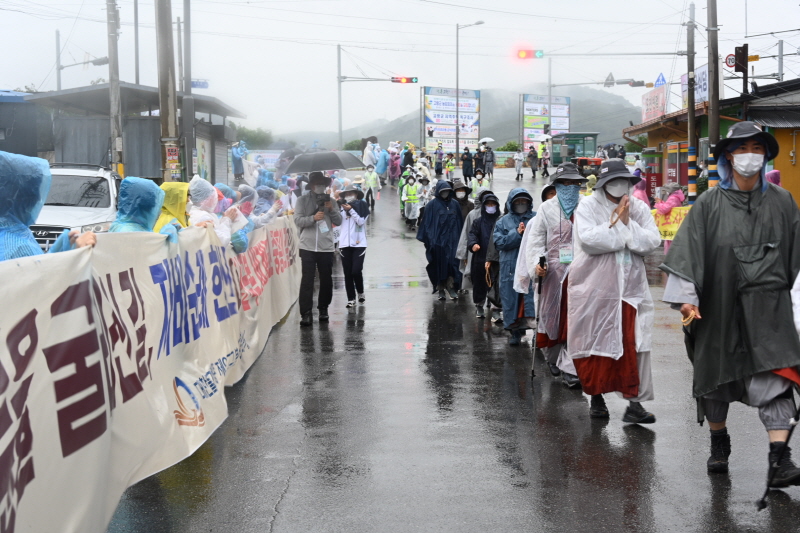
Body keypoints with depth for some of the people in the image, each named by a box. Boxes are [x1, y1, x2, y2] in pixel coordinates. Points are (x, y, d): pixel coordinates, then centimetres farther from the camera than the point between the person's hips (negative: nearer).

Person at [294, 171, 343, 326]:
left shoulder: (330, 200, 11)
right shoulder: (303, 200, 3)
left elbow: (339, 221, 7)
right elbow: (298, 220, -7)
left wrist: (331, 209, -9)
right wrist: (313, 218, -21)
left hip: (326, 247, 3)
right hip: (308, 247, -3)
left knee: (326, 279, 9)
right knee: (307, 279, -7)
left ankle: (323, 309, 24)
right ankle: (305, 313, -7)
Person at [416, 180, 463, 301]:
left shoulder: (454, 204, 7)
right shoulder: (432, 205, -3)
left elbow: (460, 222, 10)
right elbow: (427, 222, -4)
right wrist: (428, 239, -10)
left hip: (452, 240, 2)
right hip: (437, 240, -2)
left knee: (452, 263, -5)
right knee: (439, 264, 3)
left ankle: (450, 287, 2)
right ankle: (440, 289, 12)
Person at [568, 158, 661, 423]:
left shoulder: (639, 209, 9)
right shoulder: (588, 206, -1)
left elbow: (652, 242, -4)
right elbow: (588, 239, -17)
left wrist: (627, 224, -12)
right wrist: (617, 224, -12)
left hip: (631, 289, 2)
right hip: (593, 289, -2)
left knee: (632, 346, -6)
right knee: (595, 344, 6)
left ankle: (634, 403, -3)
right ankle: (596, 398, 24)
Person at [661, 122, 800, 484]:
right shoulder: (709, 204, 1)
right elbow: (688, 252, -2)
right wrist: (686, 298, -10)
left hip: (769, 307, 0)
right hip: (720, 307, 1)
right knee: (715, 375, 12)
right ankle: (719, 445, 32)